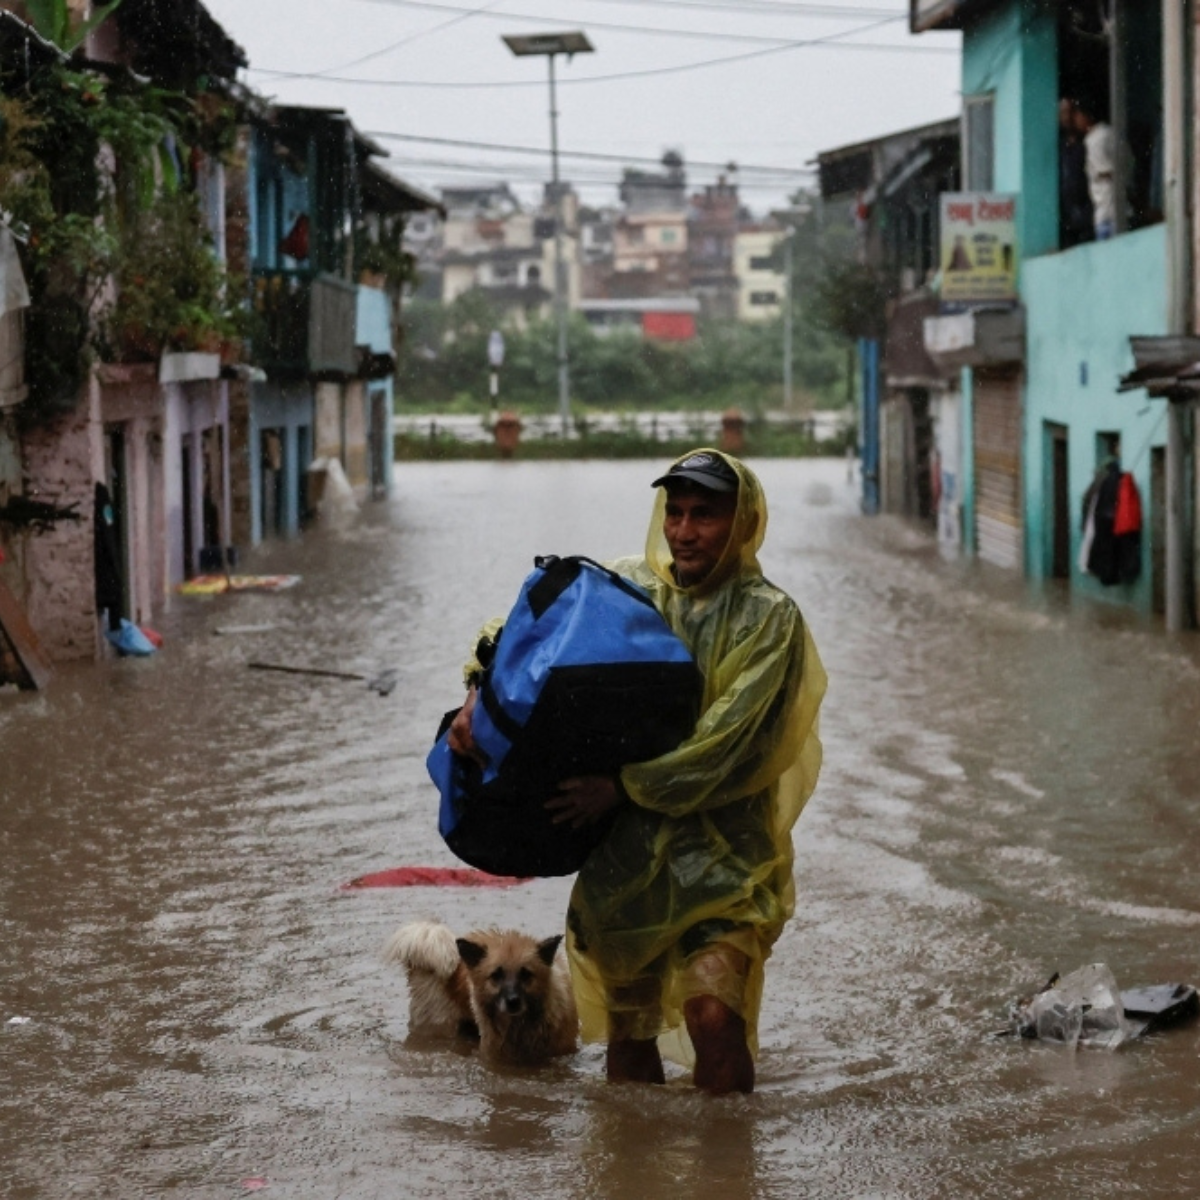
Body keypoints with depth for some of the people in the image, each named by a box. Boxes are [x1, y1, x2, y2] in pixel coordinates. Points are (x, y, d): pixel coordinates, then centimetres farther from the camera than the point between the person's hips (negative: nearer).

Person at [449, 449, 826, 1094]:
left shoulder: (767, 617, -5)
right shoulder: (627, 589, 6)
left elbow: (726, 740, -15)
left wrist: (622, 786, -22)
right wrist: (485, 694, -19)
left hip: (721, 855, -4)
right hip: (623, 850, 4)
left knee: (713, 1015, -20)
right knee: (627, 1027, 11)